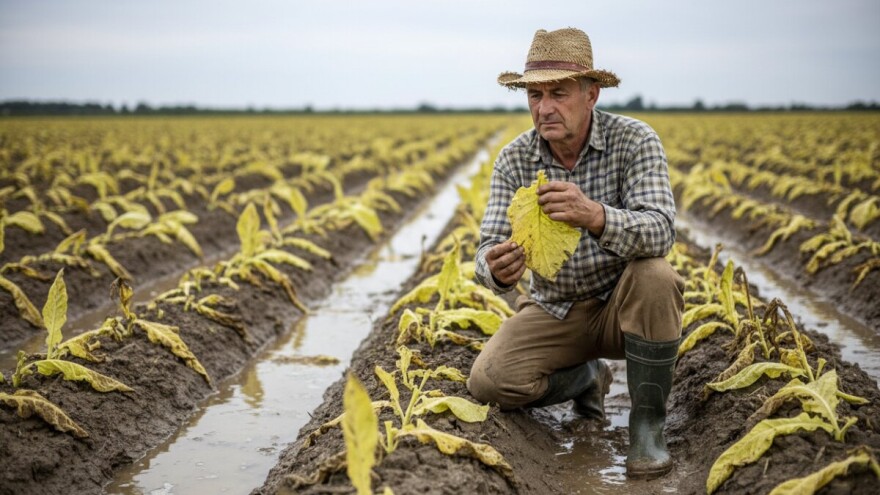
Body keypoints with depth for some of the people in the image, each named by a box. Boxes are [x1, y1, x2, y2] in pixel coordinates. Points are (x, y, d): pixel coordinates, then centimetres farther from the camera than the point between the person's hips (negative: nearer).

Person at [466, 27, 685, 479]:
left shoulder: (633, 141, -17)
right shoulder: (513, 160, -9)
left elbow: (660, 233, -30)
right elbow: (488, 250, -14)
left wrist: (595, 216, -51)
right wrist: (496, 270, -40)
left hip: (622, 305, -2)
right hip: (554, 311, 2)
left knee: (655, 278, -35)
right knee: (487, 381, -21)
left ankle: (647, 424, -15)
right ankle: (587, 377, 12)